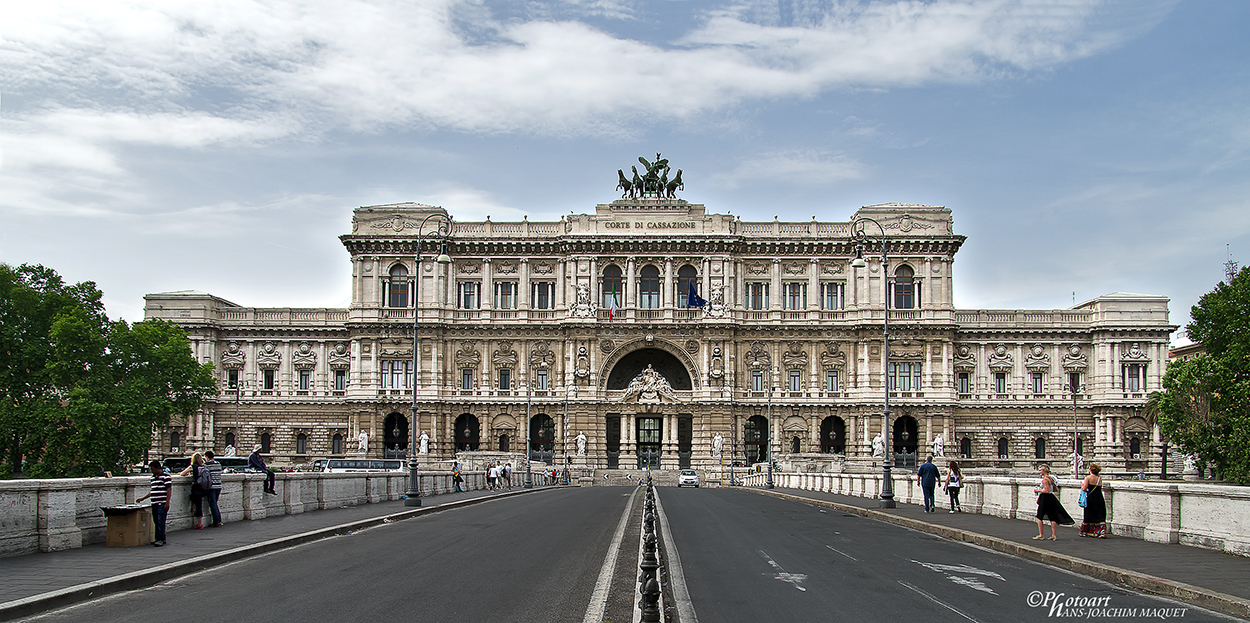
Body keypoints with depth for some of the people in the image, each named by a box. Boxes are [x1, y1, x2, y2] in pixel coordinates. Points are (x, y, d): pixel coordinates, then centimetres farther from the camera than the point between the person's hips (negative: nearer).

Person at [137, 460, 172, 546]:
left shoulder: (166, 476, -6)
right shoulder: (153, 478, 18)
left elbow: (169, 490, -10)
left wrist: (167, 502, -16)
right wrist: (143, 498, 21)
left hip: (162, 503, -8)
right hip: (154, 504, 8)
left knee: (160, 521, -10)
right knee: (156, 522, 10)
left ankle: (160, 539, -11)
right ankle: (159, 538, 16)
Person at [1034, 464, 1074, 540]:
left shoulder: (1045, 479, -17)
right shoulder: (1051, 478, 10)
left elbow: (1047, 491, -22)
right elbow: (1055, 489, 17)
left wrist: (1038, 490, -10)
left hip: (1045, 499, -9)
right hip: (1051, 499, 9)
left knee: (1039, 517, 1)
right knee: (1052, 517, 9)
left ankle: (1041, 535, 0)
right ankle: (1054, 535, 11)